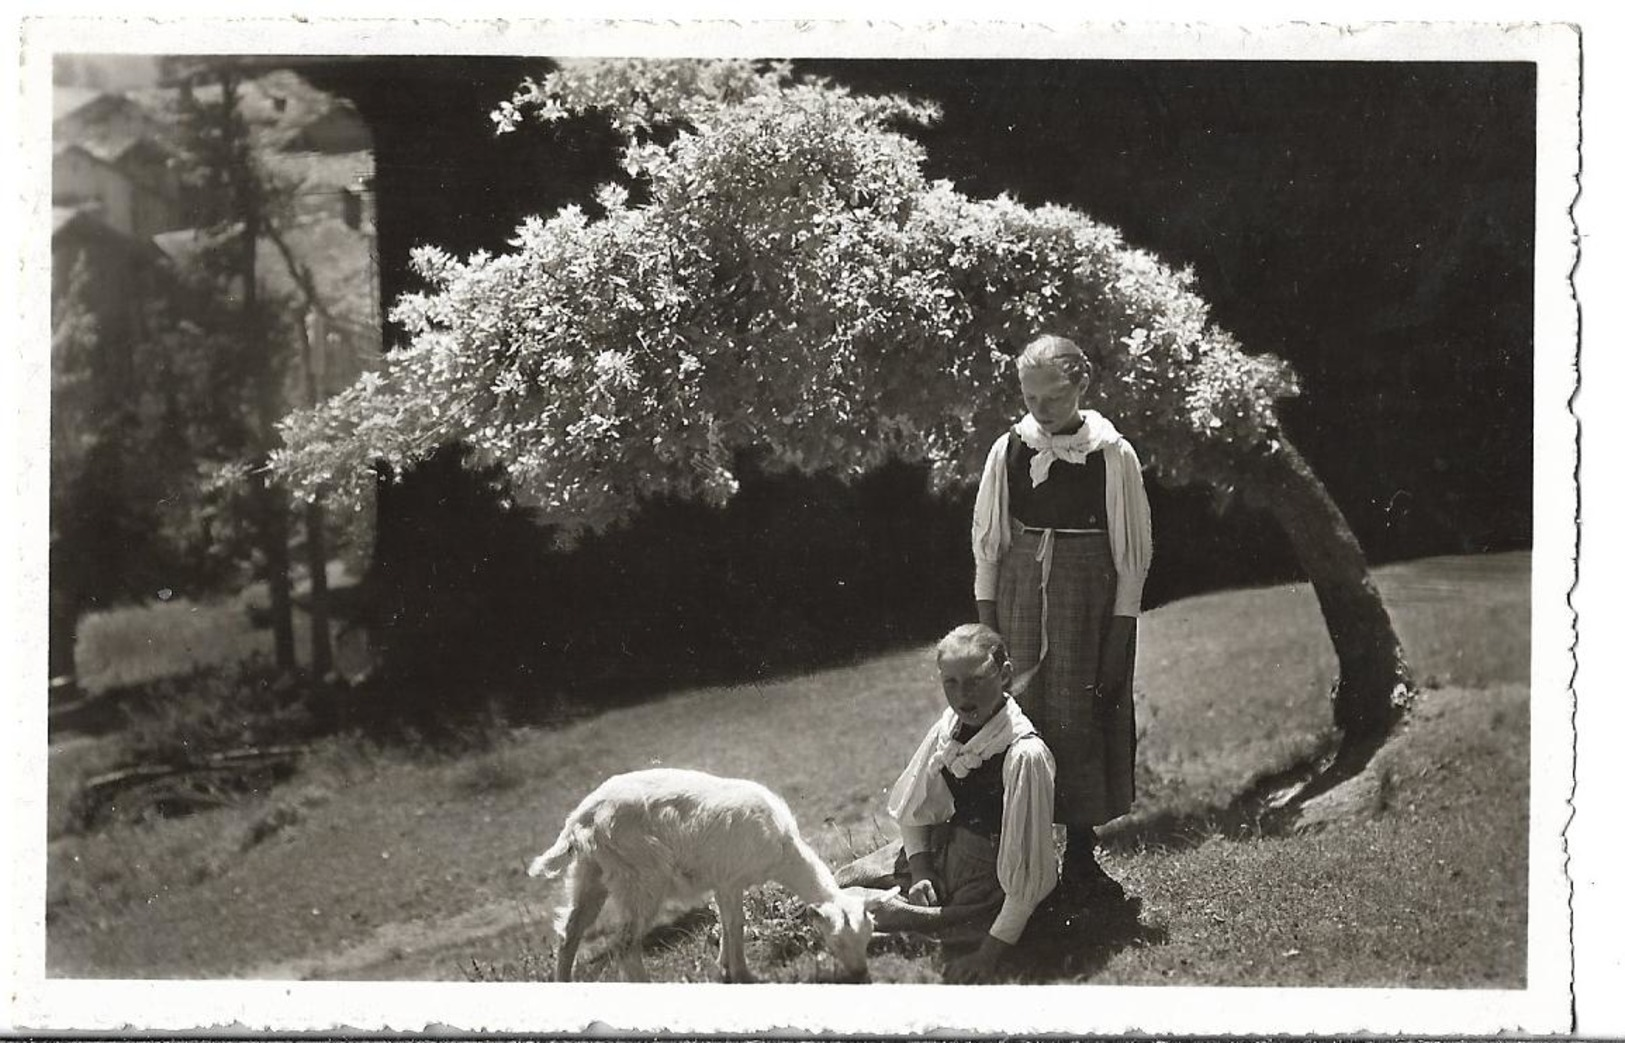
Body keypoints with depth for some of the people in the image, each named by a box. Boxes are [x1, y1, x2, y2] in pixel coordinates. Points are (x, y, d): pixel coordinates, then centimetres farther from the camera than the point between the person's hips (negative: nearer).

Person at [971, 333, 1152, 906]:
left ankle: (1080, 859, 15)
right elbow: (987, 541, 7)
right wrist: (986, 624, 3)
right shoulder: (1008, 450, 0)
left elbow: (1133, 551, -3)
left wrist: (1120, 637, -6)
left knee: (1084, 723, 3)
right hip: (1019, 597, 2)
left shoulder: (1113, 455, -7)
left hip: (1088, 602, -2)